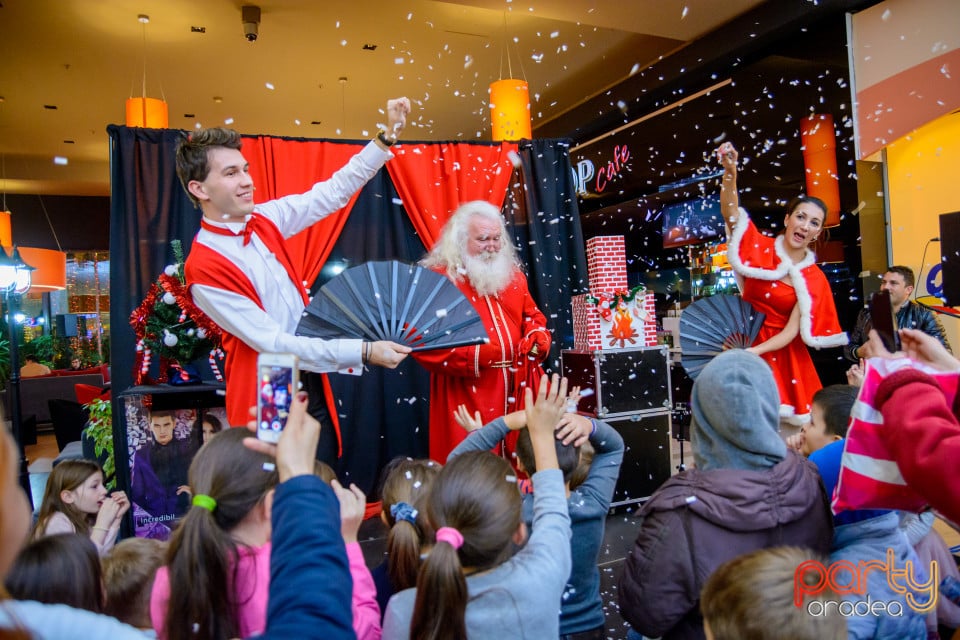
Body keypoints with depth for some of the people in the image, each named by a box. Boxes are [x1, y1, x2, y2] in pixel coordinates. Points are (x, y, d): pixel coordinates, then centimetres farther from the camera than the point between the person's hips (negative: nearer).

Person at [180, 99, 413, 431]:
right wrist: (364, 352, -26)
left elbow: (333, 192, 8)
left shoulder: (265, 219, 1)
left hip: (311, 377, 7)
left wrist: (387, 137, 1)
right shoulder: (203, 267, -18)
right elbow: (273, 342, -21)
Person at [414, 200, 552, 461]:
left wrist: (539, 337, 0)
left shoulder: (512, 276, 14)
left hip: (519, 397, 6)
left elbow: (533, 317, 23)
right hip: (470, 400, -5)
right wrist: (474, 355, -20)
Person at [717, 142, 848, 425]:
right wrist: (730, 172, -34)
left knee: (783, 423, 0)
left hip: (781, 353, 1)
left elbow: (792, 331, -8)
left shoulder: (814, 280, -2)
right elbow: (730, 212, -18)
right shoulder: (759, 247, -3)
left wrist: (753, 352, -22)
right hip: (743, 342, 0)